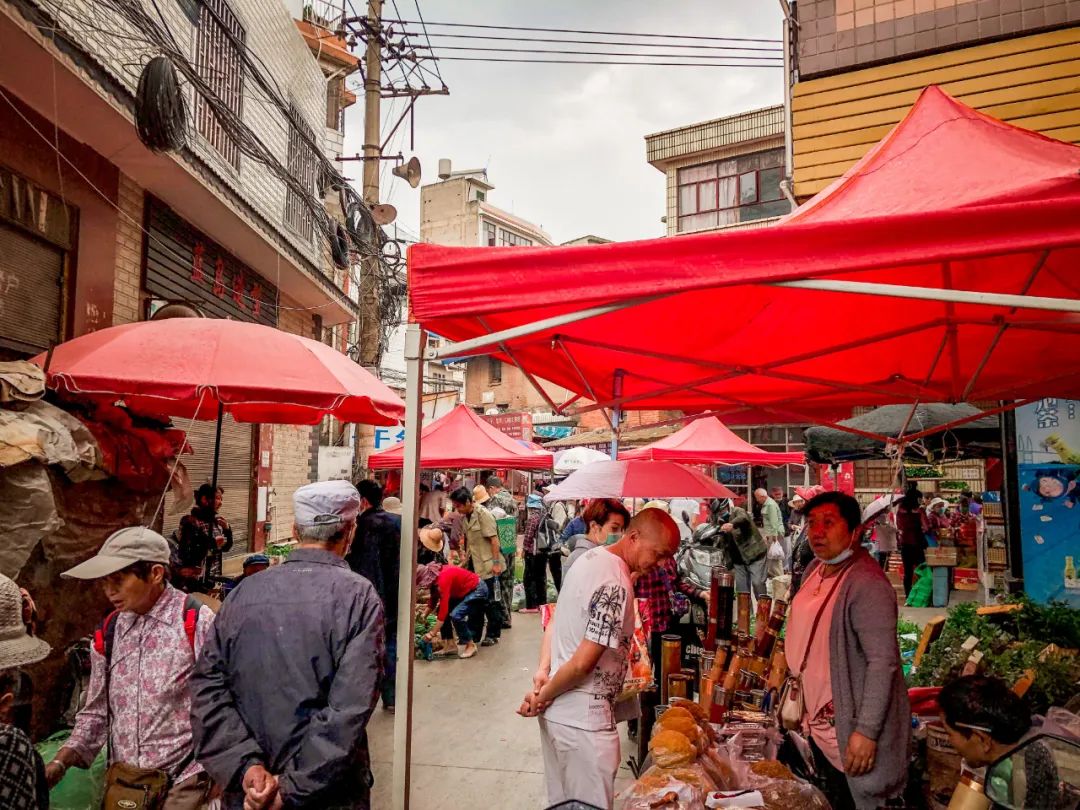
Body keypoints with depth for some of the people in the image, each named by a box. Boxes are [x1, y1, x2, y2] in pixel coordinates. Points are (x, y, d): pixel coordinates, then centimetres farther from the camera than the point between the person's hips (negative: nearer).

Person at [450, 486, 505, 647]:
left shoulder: (483, 514, -16)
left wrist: (496, 562, -20)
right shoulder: (464, 517, 7)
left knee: (491, 600, 2)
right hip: (474, 565, 7)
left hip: (487, 565, -7)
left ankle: (493, 635, 13)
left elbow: (494, 539, -18)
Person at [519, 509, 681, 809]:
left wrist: (543, 668, -1)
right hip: (582, 719, -9)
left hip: (556, 711, 9)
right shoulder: (616, 585, -26)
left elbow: (556, 621, 11)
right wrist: (543, 697, -11)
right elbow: (582, 663, -27)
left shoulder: (591, 557, 4)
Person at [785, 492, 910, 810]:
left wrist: (867, 732, -27)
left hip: (851, 730, -8)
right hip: (819, 723, 8)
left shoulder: (866, 584, -24)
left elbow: (882, 662, -27)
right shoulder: (815, 570, 3)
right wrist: (800, 701, 18)